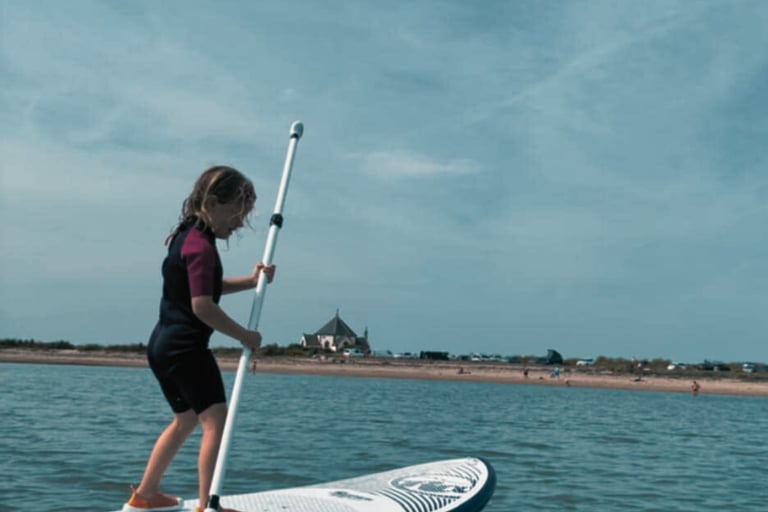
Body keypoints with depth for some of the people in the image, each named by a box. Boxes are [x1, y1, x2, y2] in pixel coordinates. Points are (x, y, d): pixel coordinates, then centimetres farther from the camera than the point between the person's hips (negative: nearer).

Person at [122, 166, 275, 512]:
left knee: (186, 419, 22)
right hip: (186, 347, -11)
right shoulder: (201, 245, -17)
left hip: (163, 345, 11)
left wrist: (249, 281, 10)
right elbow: (202, 305, -24)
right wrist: (245, 336, -15)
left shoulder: (185, 236, 13)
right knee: (216, 420, -12)